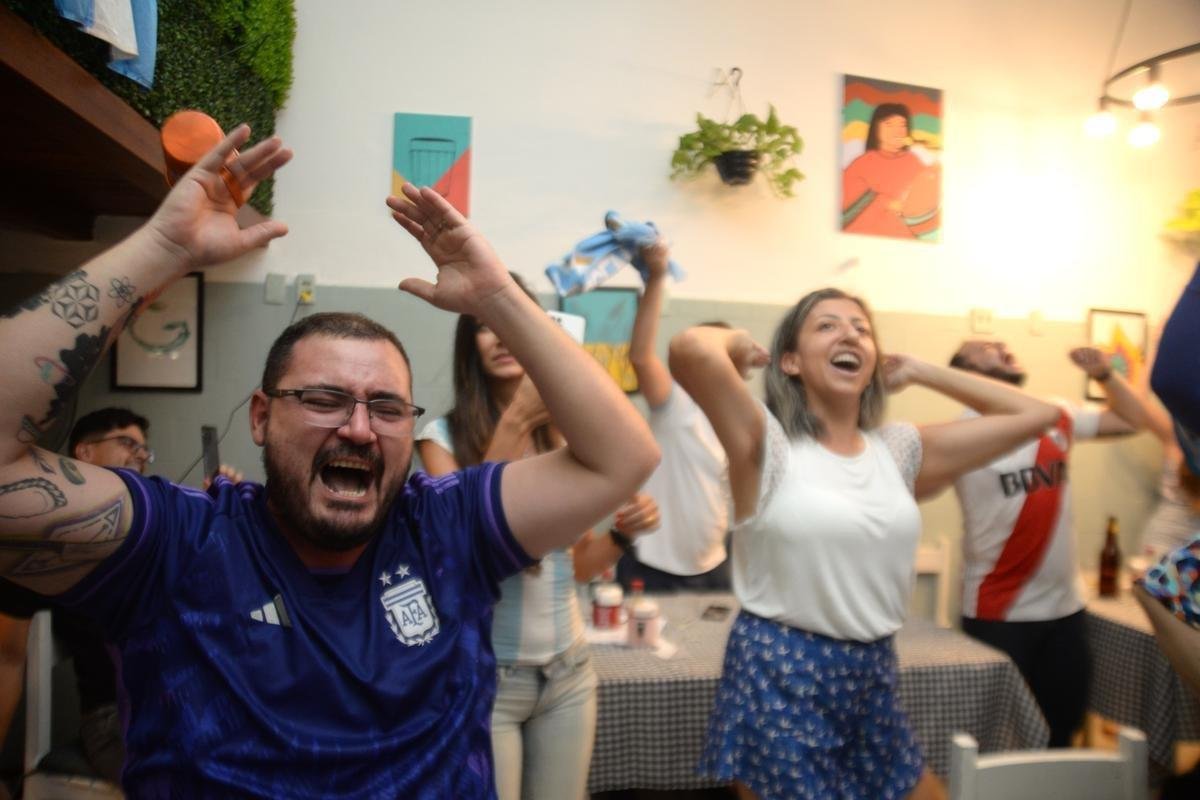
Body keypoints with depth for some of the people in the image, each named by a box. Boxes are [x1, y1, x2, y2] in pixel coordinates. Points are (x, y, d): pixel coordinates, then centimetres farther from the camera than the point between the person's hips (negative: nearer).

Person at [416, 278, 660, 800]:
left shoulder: (567, 435, -1)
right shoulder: (443, 437, -9)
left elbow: (579, 565, 7)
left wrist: (622, 533, -14)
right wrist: (514, 424, -27)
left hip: (570, 670, 3)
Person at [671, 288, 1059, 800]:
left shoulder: (899, 449, 5)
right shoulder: (768, 441, -12)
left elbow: (1034, 415, 10)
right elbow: (691, 349, -30)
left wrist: (918, 372, 9)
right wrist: (736, 343, -7)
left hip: (872, 676, 6)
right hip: (779, 676, -6)